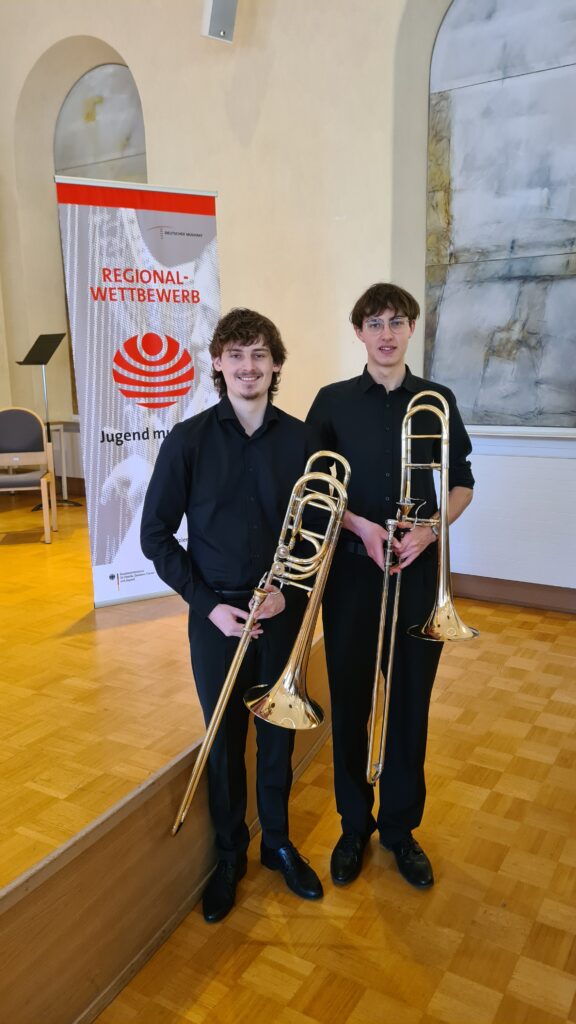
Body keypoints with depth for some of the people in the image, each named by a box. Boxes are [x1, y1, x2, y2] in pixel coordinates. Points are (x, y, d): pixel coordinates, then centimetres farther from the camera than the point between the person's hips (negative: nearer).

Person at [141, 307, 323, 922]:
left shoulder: (299, 439, -3)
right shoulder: (188, 440, -7)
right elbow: (155, 534, -5)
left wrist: (288, 590, -11)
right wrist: (208, 603, -12)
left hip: (283, 611, 1)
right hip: (216, 613, -1)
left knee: (278, 735, 16)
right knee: (225, 741, 13)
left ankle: (277, 842, 40)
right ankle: (229, 856, 36)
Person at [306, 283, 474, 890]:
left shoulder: (438, 402, 4)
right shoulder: (333, 401, 1)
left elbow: (462, 483, 8)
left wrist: (429, 528, -11)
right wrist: (360, 525, -15)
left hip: (419, 573, 1)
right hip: (351, 571, -1)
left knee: (410, 704, 10)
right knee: (349, 703, 9)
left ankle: (400, 827, 31)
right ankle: (354, 825, 30)